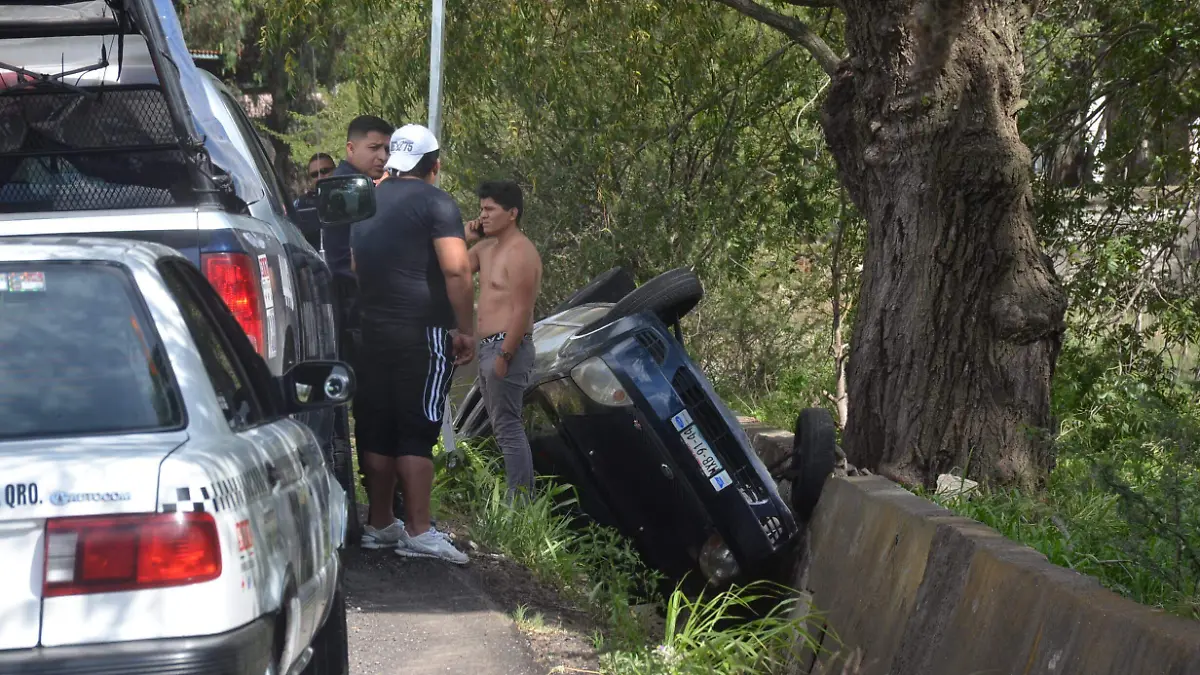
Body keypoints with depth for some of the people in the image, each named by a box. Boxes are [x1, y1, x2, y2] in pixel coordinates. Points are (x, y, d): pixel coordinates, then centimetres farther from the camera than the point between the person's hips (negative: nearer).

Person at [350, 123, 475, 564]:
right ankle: (418, 531, -7)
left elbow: (354, 266, 23)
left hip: (370, 329, 6)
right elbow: (456, 268, -19)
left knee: (376, 429, 11)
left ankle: (379, 524, 18)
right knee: (417, 431, -5)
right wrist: (465, 329, -12)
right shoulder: (435, 203, -8)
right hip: (422, 332, -6)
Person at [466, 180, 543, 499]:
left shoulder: (520, 253, -16)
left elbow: (522, 311, -20)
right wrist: (466, 238, 6)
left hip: (507, 345, -10)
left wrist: (504, 355, -22)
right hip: (488, 345, 10)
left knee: (508, 428, -10)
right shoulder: (487, 247, 14)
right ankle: (518, 494, 20)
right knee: (503, 426, 14)